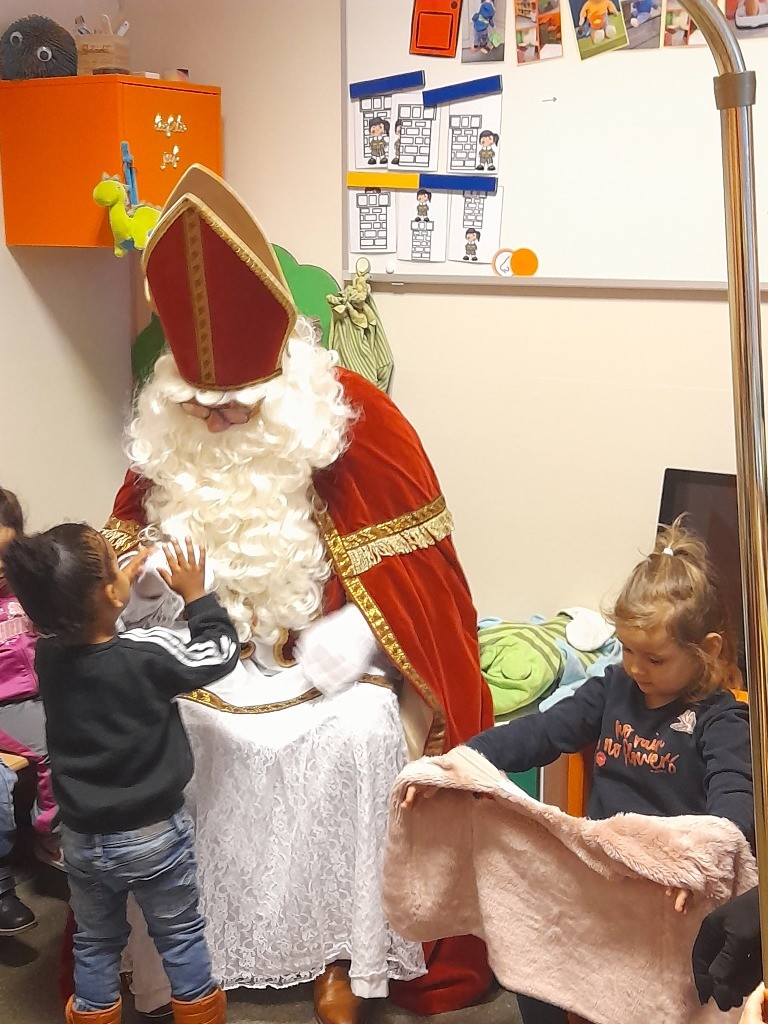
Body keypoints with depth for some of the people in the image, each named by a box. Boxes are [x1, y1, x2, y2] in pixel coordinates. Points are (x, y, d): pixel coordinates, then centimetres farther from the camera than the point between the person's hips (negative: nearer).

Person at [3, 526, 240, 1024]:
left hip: (82, 838, 4)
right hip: (153, 835, -3)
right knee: (181, 936, 18)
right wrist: (196, 594, 1)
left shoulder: (49, 655, -11)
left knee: (96, 944, 22)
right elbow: (222, 651, -8)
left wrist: (121, 581, 12)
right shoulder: (150, 652, -24)